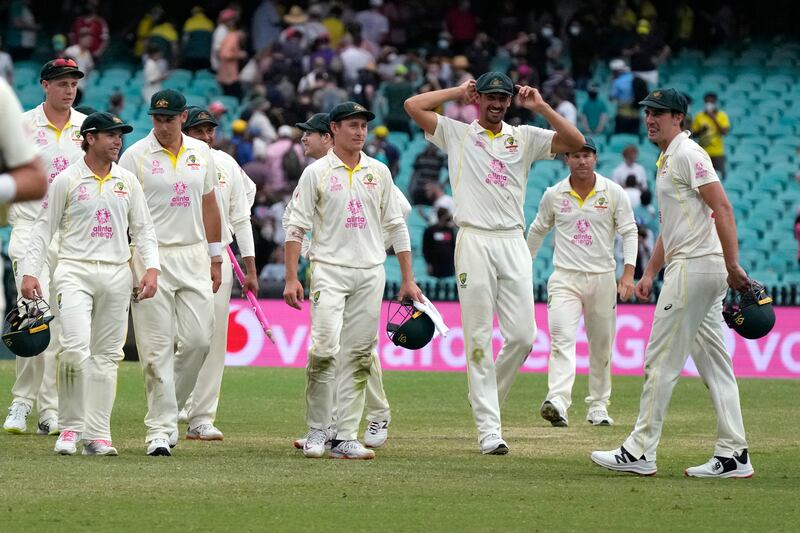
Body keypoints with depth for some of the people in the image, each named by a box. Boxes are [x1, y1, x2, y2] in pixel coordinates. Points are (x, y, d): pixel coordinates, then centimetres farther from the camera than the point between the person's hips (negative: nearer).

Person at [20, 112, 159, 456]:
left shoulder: (128, 182, 11)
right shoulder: (66, 180, 0)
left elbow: (143, 229, 14)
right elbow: (44, 227, 3)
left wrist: (152, 267, -1)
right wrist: (30, 271, -5)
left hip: (117, 274, 4)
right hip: (75, 272, -4)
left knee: (106, 355, 3)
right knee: (75, 347, -18)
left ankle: (97, 435, 6)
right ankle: (70, 427, -5)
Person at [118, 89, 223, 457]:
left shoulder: (201, 153, 10)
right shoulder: (135, 156, -3)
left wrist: (215, 258, 15)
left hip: (193, 256, 4)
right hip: (151, 257, -4)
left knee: (198, 338, -3)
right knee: (157, 347, -5)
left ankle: (167, 407, 18)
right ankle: (160, 428, -2)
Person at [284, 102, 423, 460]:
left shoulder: (379, 172, 12)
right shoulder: (316, 172, 1)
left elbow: (395, 226, 15)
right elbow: (296, 227, -1)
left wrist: (408, 279, 11)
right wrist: (291, 278, -10)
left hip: (370, 273, 4)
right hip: (330, 270, -4)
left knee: (359, 355, 1)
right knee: (324, 348, -15)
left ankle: (345, 437, 4)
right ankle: (317, 430, -3)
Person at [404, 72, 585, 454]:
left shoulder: (525, 137, 14)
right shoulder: (456, 134, 10)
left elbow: (576, 143, 3)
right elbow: (413, 105, 1)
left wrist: (540, 106, 0)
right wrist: (458, 92, 9)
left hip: (514, 243, 3)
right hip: (474, 242, -3)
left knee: (523, 335, -4)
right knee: (479, 338, -4)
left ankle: (488, 396, 21)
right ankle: (488, 429, -5)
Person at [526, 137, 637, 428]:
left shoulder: (613, 193, 1)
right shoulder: (553, 195, 4)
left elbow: (629, 232, 0)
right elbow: (537, 231, 18)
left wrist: (628, 272, -12)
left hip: (602, 278, 1)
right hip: (565, 278, -1)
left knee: (601, 346, 8)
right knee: (562, 338, -19)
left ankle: (598, 406, 21)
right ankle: (558, 402, -34)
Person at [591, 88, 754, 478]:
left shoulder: (687, 154, -10)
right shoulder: (667, 160, 21)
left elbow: (722, 207, -18)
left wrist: (732, 265, -24)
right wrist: (649, 274, 23)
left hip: (695, 268, -10)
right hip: (694, 269, 10)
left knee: (661, 360, -6)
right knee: (714, 364, 7)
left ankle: (639, 452, -3)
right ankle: (733, 456, 6)